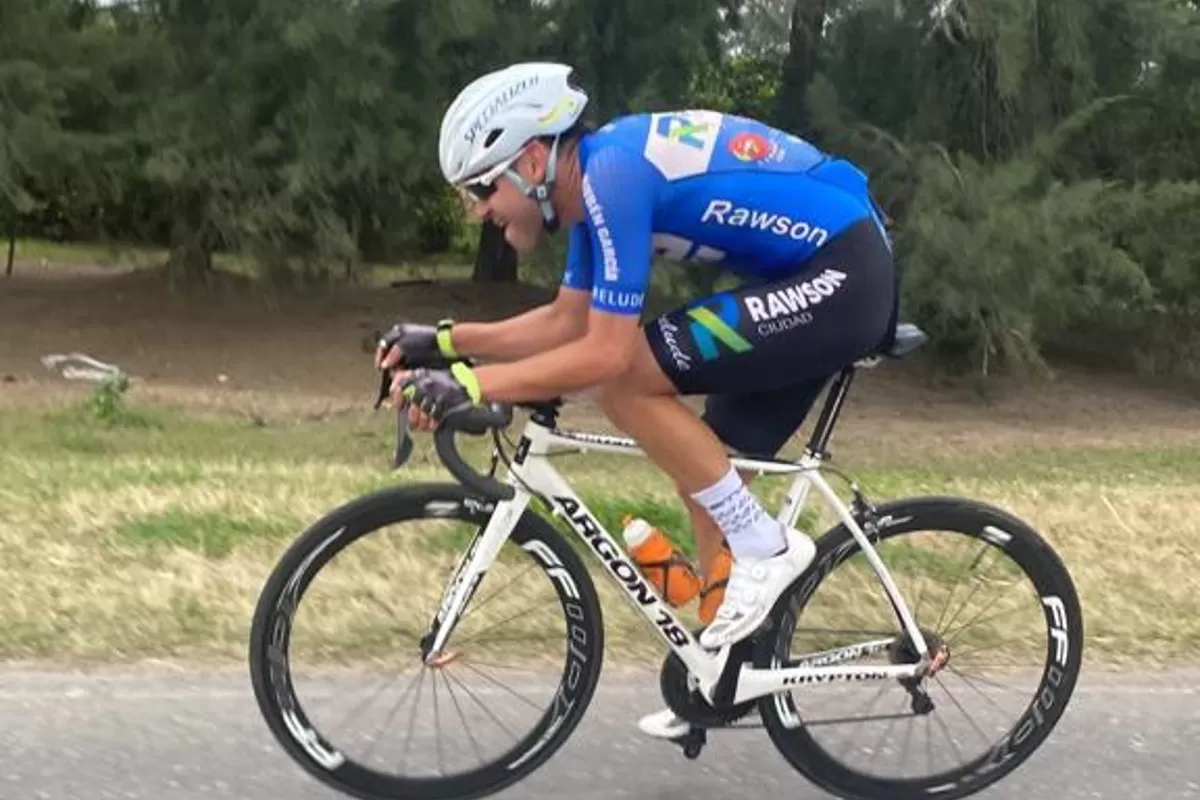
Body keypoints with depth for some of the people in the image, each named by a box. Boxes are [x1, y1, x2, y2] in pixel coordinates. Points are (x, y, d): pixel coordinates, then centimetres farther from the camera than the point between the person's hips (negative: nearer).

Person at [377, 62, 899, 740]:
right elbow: (566, 321, 17)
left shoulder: (612, 171, -21)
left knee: (628, 385, -15)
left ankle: (765, 548, -3)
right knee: (707, 475, 13)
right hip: (840, 277, 10)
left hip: (842, 275, -10)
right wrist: (445, 340, 11)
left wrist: (469, 384, -20)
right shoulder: (593, 180, 8)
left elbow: (607, 353, -23)